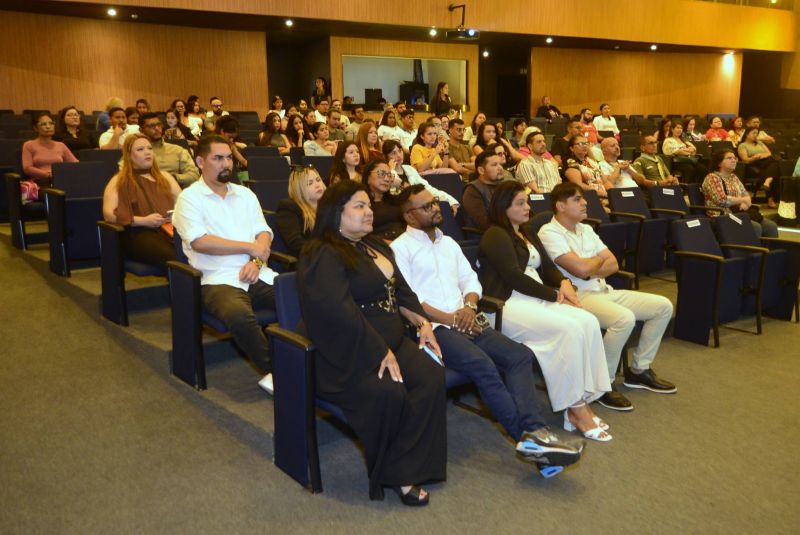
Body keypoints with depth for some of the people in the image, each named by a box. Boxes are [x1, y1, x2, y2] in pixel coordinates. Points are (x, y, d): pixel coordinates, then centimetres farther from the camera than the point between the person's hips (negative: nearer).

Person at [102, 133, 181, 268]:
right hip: (139, 233, -4)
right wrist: (144, 221, -11)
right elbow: (108, 214, 1)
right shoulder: (119, 181, 13)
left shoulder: (164, 176, 28)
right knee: (174, 257, -38)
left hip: (170, 228, 4)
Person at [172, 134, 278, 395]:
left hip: (257, 274, 5)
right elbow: (200, 242, -11)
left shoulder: (245, 194, 20)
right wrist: (250, 247, -6)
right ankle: (275, 370, -18)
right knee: (239, 316, -38)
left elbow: (264, 234, 12)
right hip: (219, 279, -5)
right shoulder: (190, 198, 3)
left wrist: (257, 261, -10)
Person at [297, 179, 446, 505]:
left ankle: (404, 468, -13)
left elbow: (401, 291, 22)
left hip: (391, 342, 8)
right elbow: (340, 313, -22)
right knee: (389, 393, -33)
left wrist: (422, 322, 4)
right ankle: (390, 475, -9)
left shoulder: (375, 247, 19)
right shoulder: (322, 257, -11)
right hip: (346, 356, -8)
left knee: (432, 376, -20)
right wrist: (381, 353, -23)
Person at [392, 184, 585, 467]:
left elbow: (470, 279, 21)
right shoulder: (401, 248, 1)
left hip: (465, 322, 7)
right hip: (433, 327, -7)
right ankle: (530, 435, -28)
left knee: (521, 355, -15)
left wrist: (469, 305, -2)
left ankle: (532, 432, -29)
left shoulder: (448, 243, 24)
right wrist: (451, 319, -13)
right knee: (483, 365, -32)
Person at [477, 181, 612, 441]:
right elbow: (514, 278, -13)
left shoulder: (527, 234, 25)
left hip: (538, 299, 8)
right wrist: (555, 295, -10)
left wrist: (564, 283, -2)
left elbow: (547, 266, 21)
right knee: (568, 329, -29)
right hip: (508, 304, -8)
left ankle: (583, 399, -18)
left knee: (589, 322, -18)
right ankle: (575, 409, -19)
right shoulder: (495, 236, -3)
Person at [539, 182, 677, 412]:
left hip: (604, 290, 9)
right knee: (624, 318, -35)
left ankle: (639, 370, 14)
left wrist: (590, 271, -9)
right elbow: (580, 268, -20)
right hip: (578, 296, -9)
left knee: (663, 306, 2)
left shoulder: (586, 229, 17)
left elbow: (613, 264, 10)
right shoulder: (549, 233, -10)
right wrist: (599, 259, 2)